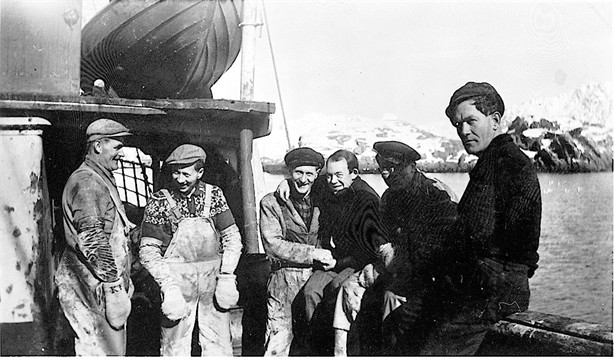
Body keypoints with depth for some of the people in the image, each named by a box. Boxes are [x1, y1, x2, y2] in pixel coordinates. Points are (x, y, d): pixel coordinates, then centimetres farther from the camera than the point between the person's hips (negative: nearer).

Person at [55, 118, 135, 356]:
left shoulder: (102, 180, 18)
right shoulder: (86, 183, -16)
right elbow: (92, 240, -23)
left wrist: (121, 279, 26)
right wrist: (113, 282, -21)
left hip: (103, 286, 10)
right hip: (94, 288, -10)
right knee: (105, 351, -7)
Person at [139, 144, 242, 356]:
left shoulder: (213, 195, 4)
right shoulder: (159, 202, -3)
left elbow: (232, 237, 5)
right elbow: (148, 251, -4)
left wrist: (227, 276, -6)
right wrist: (168, 286, -14)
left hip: (214, 277, 2)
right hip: (177, 279, -2)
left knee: (219, 344, 6)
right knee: (175, 346, 2)